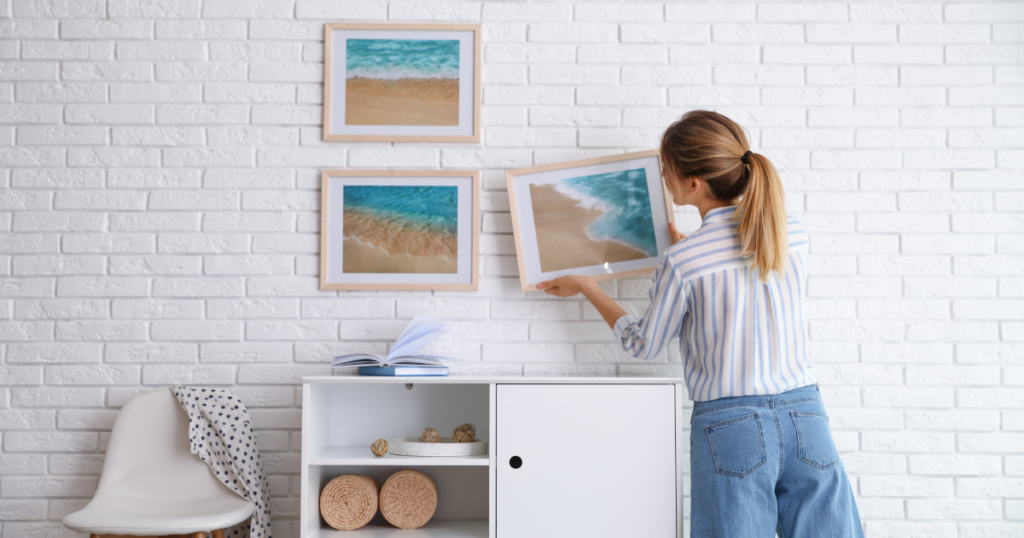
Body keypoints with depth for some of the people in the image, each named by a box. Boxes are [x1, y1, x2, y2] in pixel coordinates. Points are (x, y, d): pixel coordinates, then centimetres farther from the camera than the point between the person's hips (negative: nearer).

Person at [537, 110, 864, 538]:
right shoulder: (794, 233, 3)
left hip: (732, 424, -4)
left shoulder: (681, 262, -11)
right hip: (807, 418, 4)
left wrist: (586, 287, 18)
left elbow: (642, 344, 5)